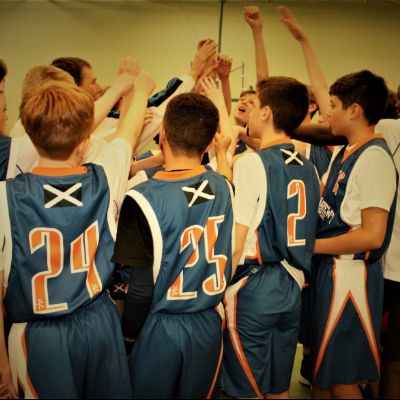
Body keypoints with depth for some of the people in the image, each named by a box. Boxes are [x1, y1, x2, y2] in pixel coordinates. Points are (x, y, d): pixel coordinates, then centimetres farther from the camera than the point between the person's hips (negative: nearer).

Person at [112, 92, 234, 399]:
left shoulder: (144, 199, -22)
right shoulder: (224, 188, -7)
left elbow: (142, 288, -17)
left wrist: (128, 333, -2)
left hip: (160, 328, -4)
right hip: (209, 325, 4)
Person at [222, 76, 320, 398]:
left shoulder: (252, 163, -15)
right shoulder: (309, 168, 6)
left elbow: (234, 245, -16)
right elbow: (304, 235, 12)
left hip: (253, 288, -7)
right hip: (293, 287, 7)